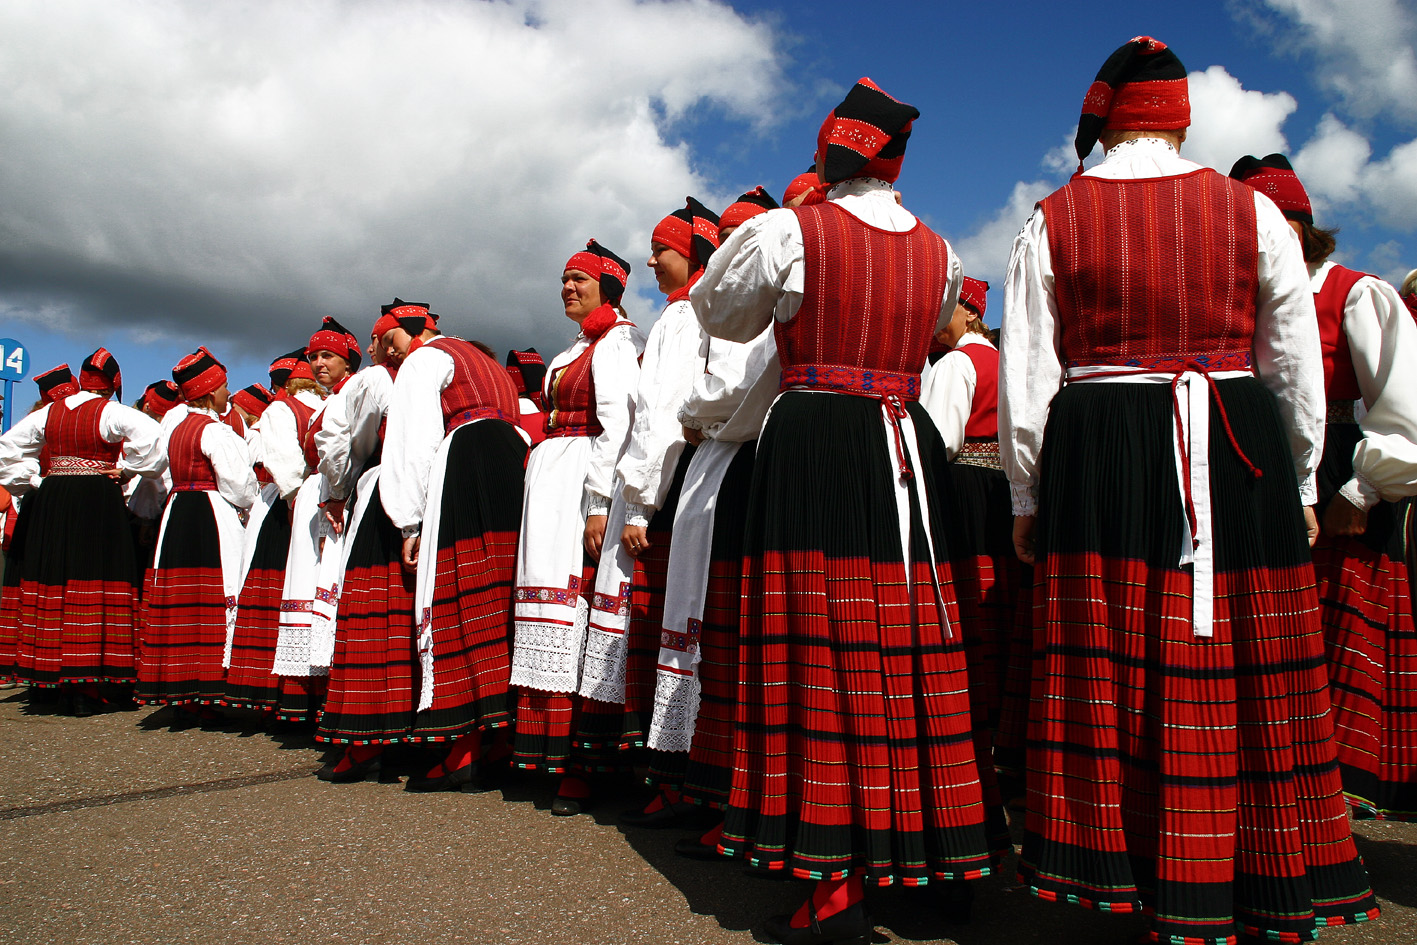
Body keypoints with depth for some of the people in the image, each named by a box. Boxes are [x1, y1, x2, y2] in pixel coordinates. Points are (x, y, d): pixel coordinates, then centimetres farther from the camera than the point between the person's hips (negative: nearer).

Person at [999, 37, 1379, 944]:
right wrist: (1300, 485, 18)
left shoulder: (1051, 222, 4)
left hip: (1098, 456, 0)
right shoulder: (1254, 211, 6)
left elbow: (1025, 378, 0)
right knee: (1246, 672, 7)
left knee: (1111, 669, 5)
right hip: (1238, 453, 1)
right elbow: (1299, 366, 8)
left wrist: (1026, 498, 7)